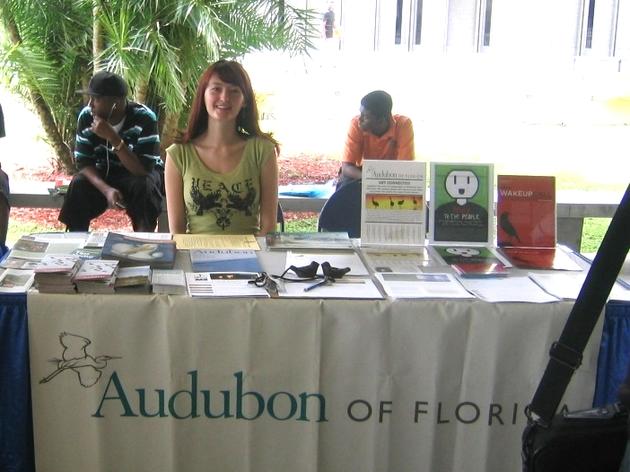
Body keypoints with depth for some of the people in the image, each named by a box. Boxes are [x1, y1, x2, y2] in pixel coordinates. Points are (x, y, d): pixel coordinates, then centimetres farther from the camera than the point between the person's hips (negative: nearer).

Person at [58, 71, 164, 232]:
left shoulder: (144, 118, -28)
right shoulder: (86, 116, -15)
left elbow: (143, 169, -32)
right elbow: (83, 162, -12)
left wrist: (112, 137, -40)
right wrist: (106, 189, -30)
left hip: (140, 174, -3)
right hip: (105, 172, 3)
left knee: (144, 185, -35)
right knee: (78, 184, -25)